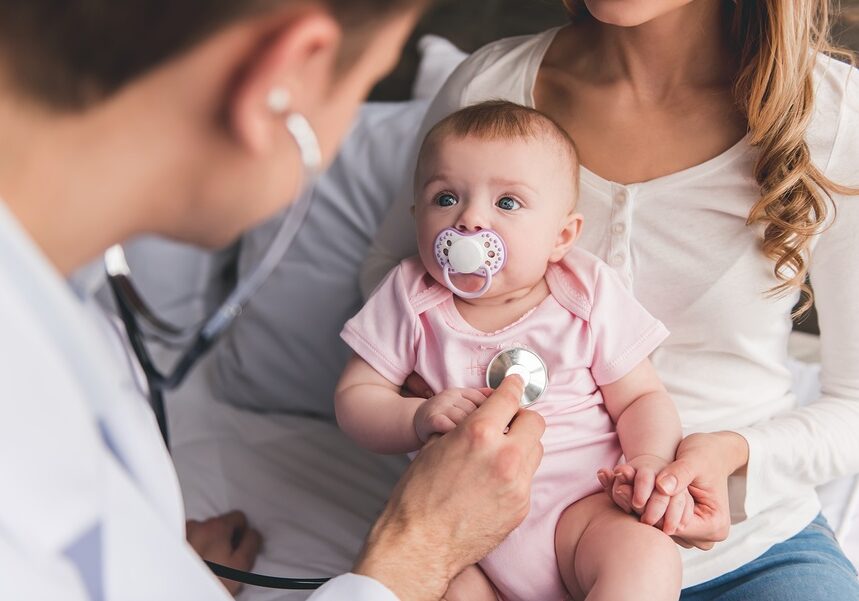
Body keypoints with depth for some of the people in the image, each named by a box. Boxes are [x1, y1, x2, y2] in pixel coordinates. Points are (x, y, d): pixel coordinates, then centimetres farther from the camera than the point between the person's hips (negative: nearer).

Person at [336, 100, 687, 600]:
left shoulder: (590, 297, -1)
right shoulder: (410, 300, 1)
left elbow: (642, 398, 4)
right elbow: (354, 398, 2)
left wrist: (651, 460, -17)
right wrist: (418, 419, -19)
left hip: (580, 509, -1)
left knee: (650, 560, -30)